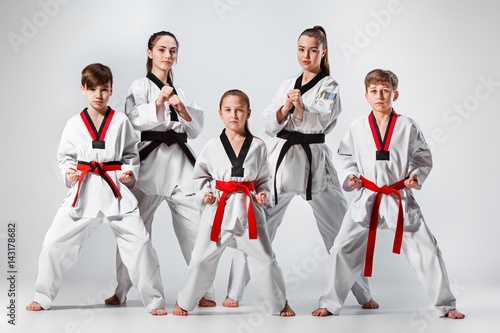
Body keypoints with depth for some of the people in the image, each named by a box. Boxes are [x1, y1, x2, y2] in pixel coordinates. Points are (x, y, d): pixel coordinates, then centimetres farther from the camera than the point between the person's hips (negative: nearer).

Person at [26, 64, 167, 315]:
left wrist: (130, 172, -5)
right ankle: (43, 297, 20)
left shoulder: (121, 122, 5)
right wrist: (68, 171, -4)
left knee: (139, 242, -9)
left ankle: (154, 301, 5)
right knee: (55, 242, -1)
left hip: (116, 190, -1)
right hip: (83, 190, 1)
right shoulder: (74, 124, 7)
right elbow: (64, 155, 15)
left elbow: (131, 153, 12)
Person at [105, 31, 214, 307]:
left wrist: (181, 108, -4)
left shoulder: (179, 91, 22)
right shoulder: (140, 86, 5)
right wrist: (158, 103, -26)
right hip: (150, 161, -4)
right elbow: (135, 117, -12)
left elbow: (196, 128, 12)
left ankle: (204, 291, 5)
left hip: (180, 162, 5)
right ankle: (121, 291, 11)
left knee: (194, 228, -3)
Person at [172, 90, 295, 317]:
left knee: (264, 259, 2)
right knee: (201, 259, 2)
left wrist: (263, 194, -4)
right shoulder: (212, 147, 3)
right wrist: (205, 193, -4)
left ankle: (280, 303, 20)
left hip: (249, 210, 0)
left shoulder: (258, 147, 4)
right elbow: (200, 175, 13)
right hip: (219, 208, 0)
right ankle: (183, 302, 21)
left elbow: (264, 178, 14)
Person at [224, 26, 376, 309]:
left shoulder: (330, 86, 2)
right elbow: (270, 125, 8)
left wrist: (301, 107, -31)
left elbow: (321, 121, -13)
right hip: (282, 158, 3)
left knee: (342, 230, 2)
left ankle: (364, 295, 16)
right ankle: (235, 293, 6)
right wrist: (285, 108, -12)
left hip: (315, 162, -3)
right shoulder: (288, 85, 14)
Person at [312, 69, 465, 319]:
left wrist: (416, 176, -9)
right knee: (343, 250, -2)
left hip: (400, 200, -1)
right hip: (366, 198, 1)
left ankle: (445, 305, 15)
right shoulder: (357, 127, 1)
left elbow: (423, 156, 8)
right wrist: (350, 176, -3)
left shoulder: (407, 127, -2)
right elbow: (345, 155, 13)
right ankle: (330, 303, 15)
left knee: (426, 250, -1)